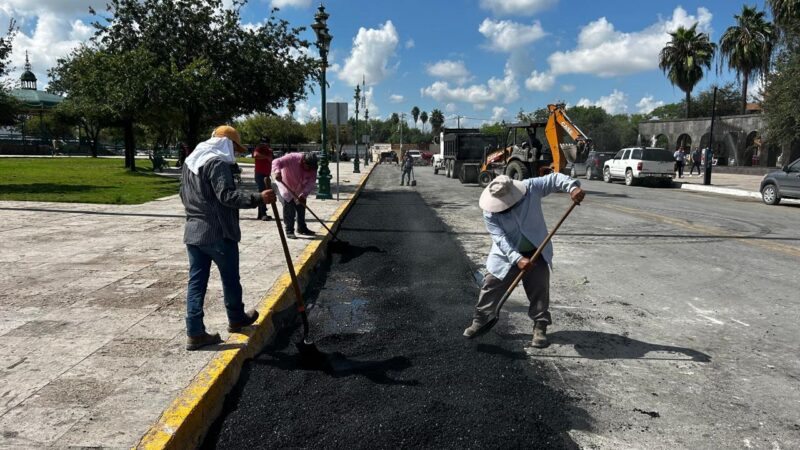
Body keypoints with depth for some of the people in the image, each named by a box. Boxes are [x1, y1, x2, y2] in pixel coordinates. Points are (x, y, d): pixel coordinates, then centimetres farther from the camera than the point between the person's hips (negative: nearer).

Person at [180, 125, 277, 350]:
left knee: (196, 281, 7)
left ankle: (195, 333, 7)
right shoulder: (218, 163, -15)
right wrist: (258, 198, -31)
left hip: (193, 232, 8)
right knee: (230, 279, 11)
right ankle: (236, 319, 30)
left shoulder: (189, 162, 15)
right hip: (219, 233, -8)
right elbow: (227, 195, -26)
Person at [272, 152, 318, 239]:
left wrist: (303, 195, -35)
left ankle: (302, 228, 30)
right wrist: (277, 172, -57)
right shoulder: (293, 158, -32)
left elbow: (311, 183, -22)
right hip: (286, 188, -6)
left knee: (301, 208, 14)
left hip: (299, 191, 6)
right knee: (289, 210, -10)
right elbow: (276, 162, -36)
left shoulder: (312, 169, -17)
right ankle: (289, 231, -2)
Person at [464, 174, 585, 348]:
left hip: (536, 252, 0)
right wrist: (517, 259, -38)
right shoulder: (490, 213, -20)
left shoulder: (531, 188, -19)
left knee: (539, 289, 1)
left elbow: (554, 179, -16)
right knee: (491, 286, 1)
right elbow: (500, 239, -27)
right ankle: (480, 320, 15)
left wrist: (573, 187, -35)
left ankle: (540, 327, 14)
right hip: (506, 255, 0)